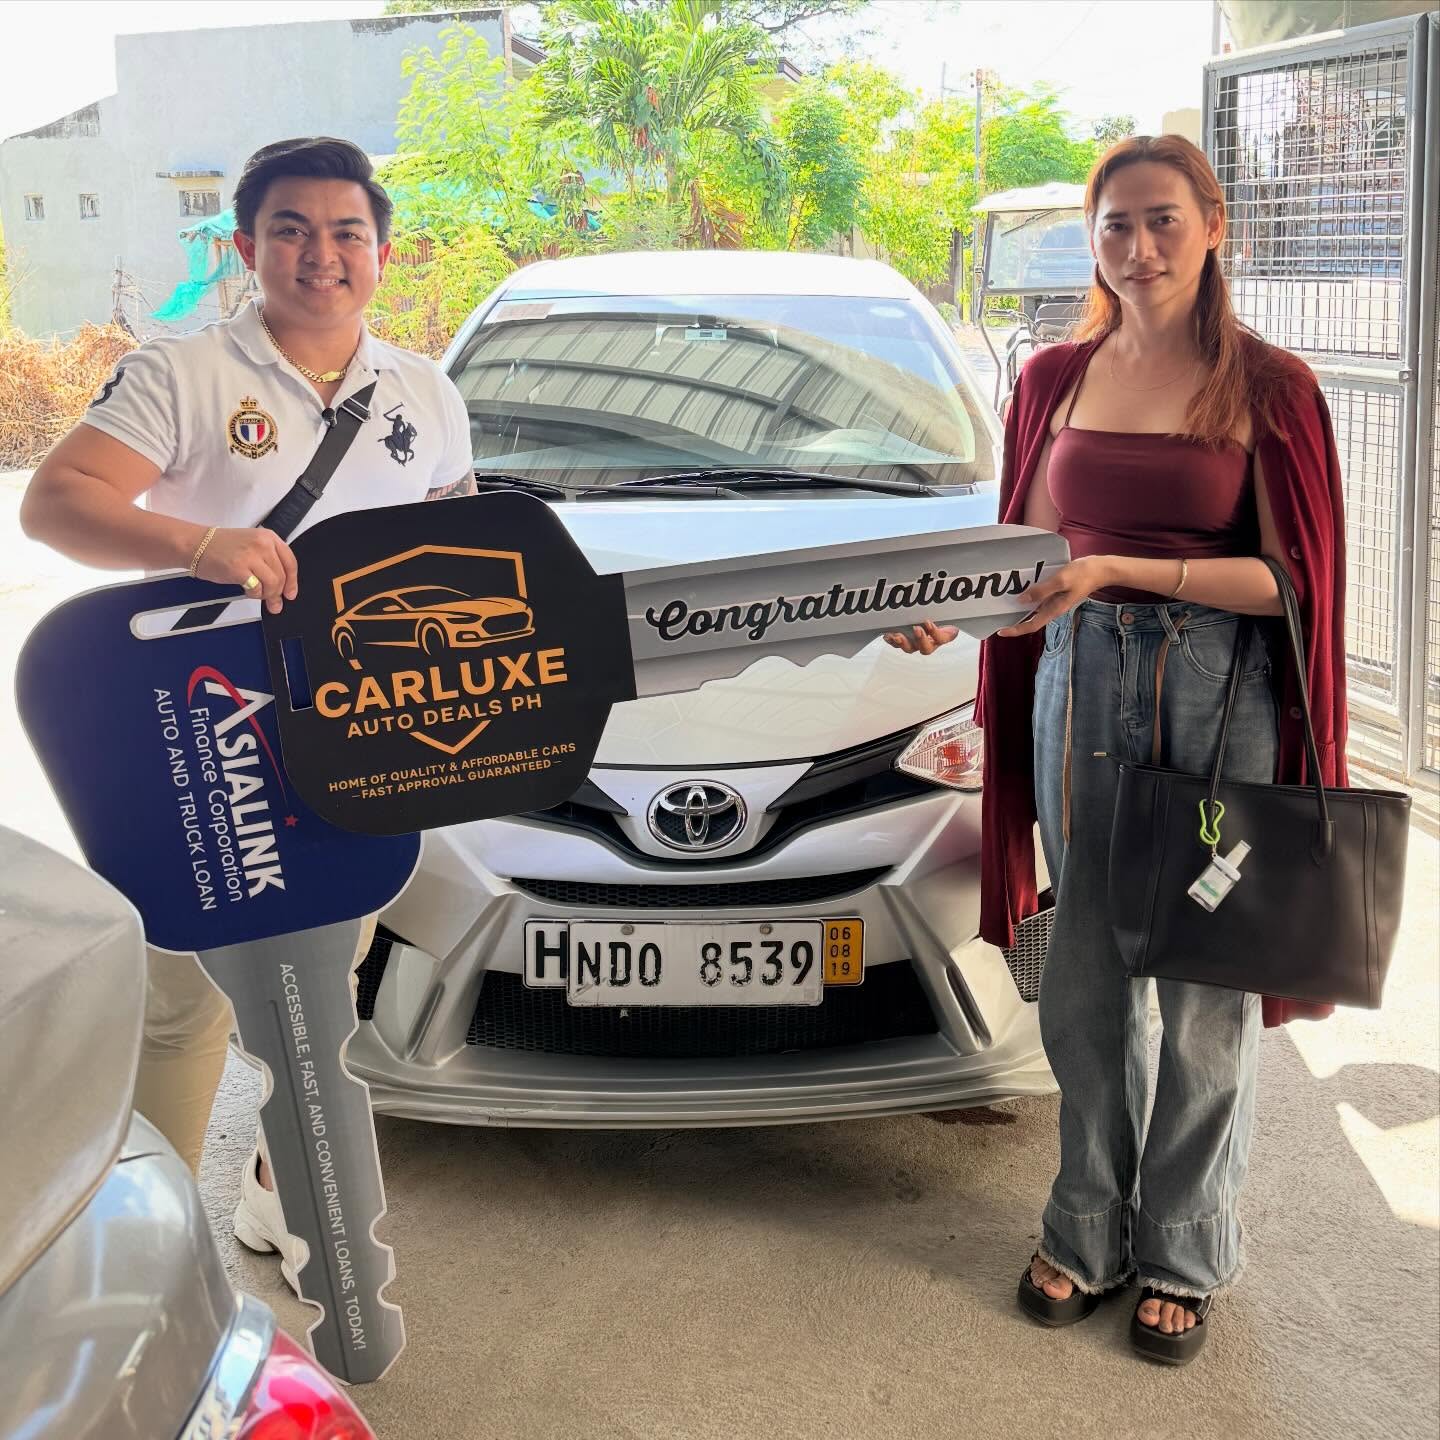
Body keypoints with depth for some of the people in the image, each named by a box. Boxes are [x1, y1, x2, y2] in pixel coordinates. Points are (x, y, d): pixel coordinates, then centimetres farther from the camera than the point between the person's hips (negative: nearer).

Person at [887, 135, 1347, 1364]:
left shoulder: (1266, 386, -2)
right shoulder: (1057, 378, 10)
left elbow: (1287, 578, -9)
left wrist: (1119, 571, -21)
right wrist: (949, 607, -8)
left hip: (1221, 698, -3)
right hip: (1078, 681, 4)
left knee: (1205, 989, 5)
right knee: (1085, 978, 10)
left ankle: (1184, 1257, 23)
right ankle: (1090, 1232, 27)